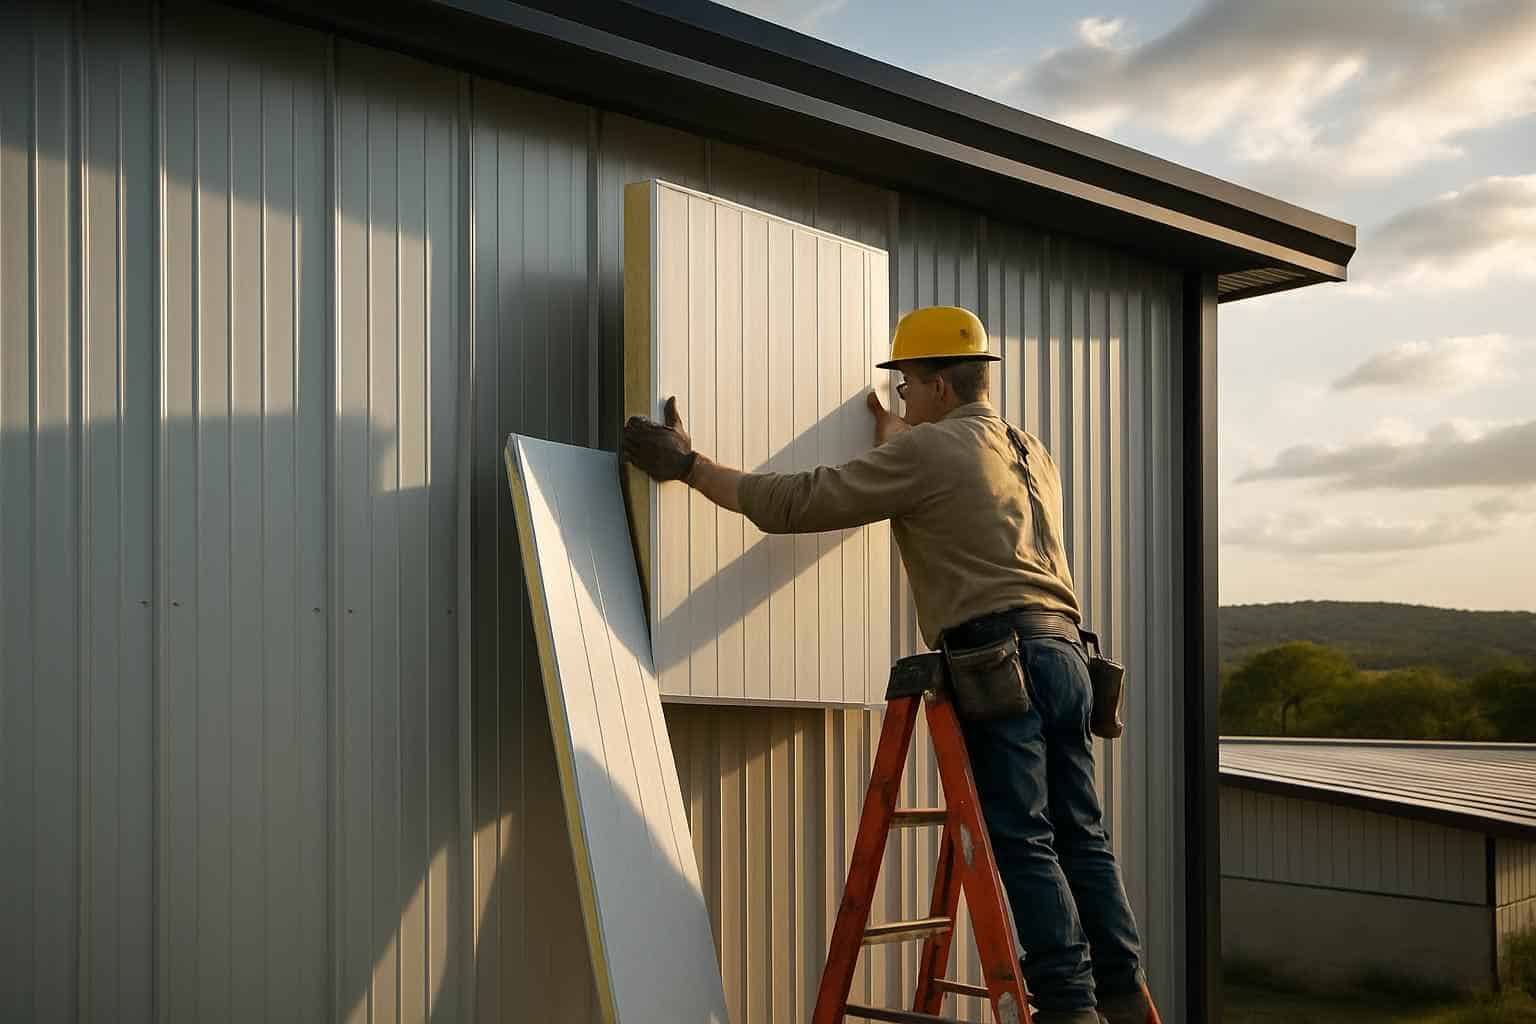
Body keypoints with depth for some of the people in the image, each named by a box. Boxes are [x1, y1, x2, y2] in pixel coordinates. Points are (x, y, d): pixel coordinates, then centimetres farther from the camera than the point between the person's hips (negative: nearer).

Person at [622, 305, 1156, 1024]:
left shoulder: (926, 450, -2)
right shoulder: (1031, 452, 22)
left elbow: (798, 503, -5)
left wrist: (688, 466, 3)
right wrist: (895, 437, 53)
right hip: (1066, 653, 8)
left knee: (1021, 841, -6)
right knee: (1081, 835, 9)